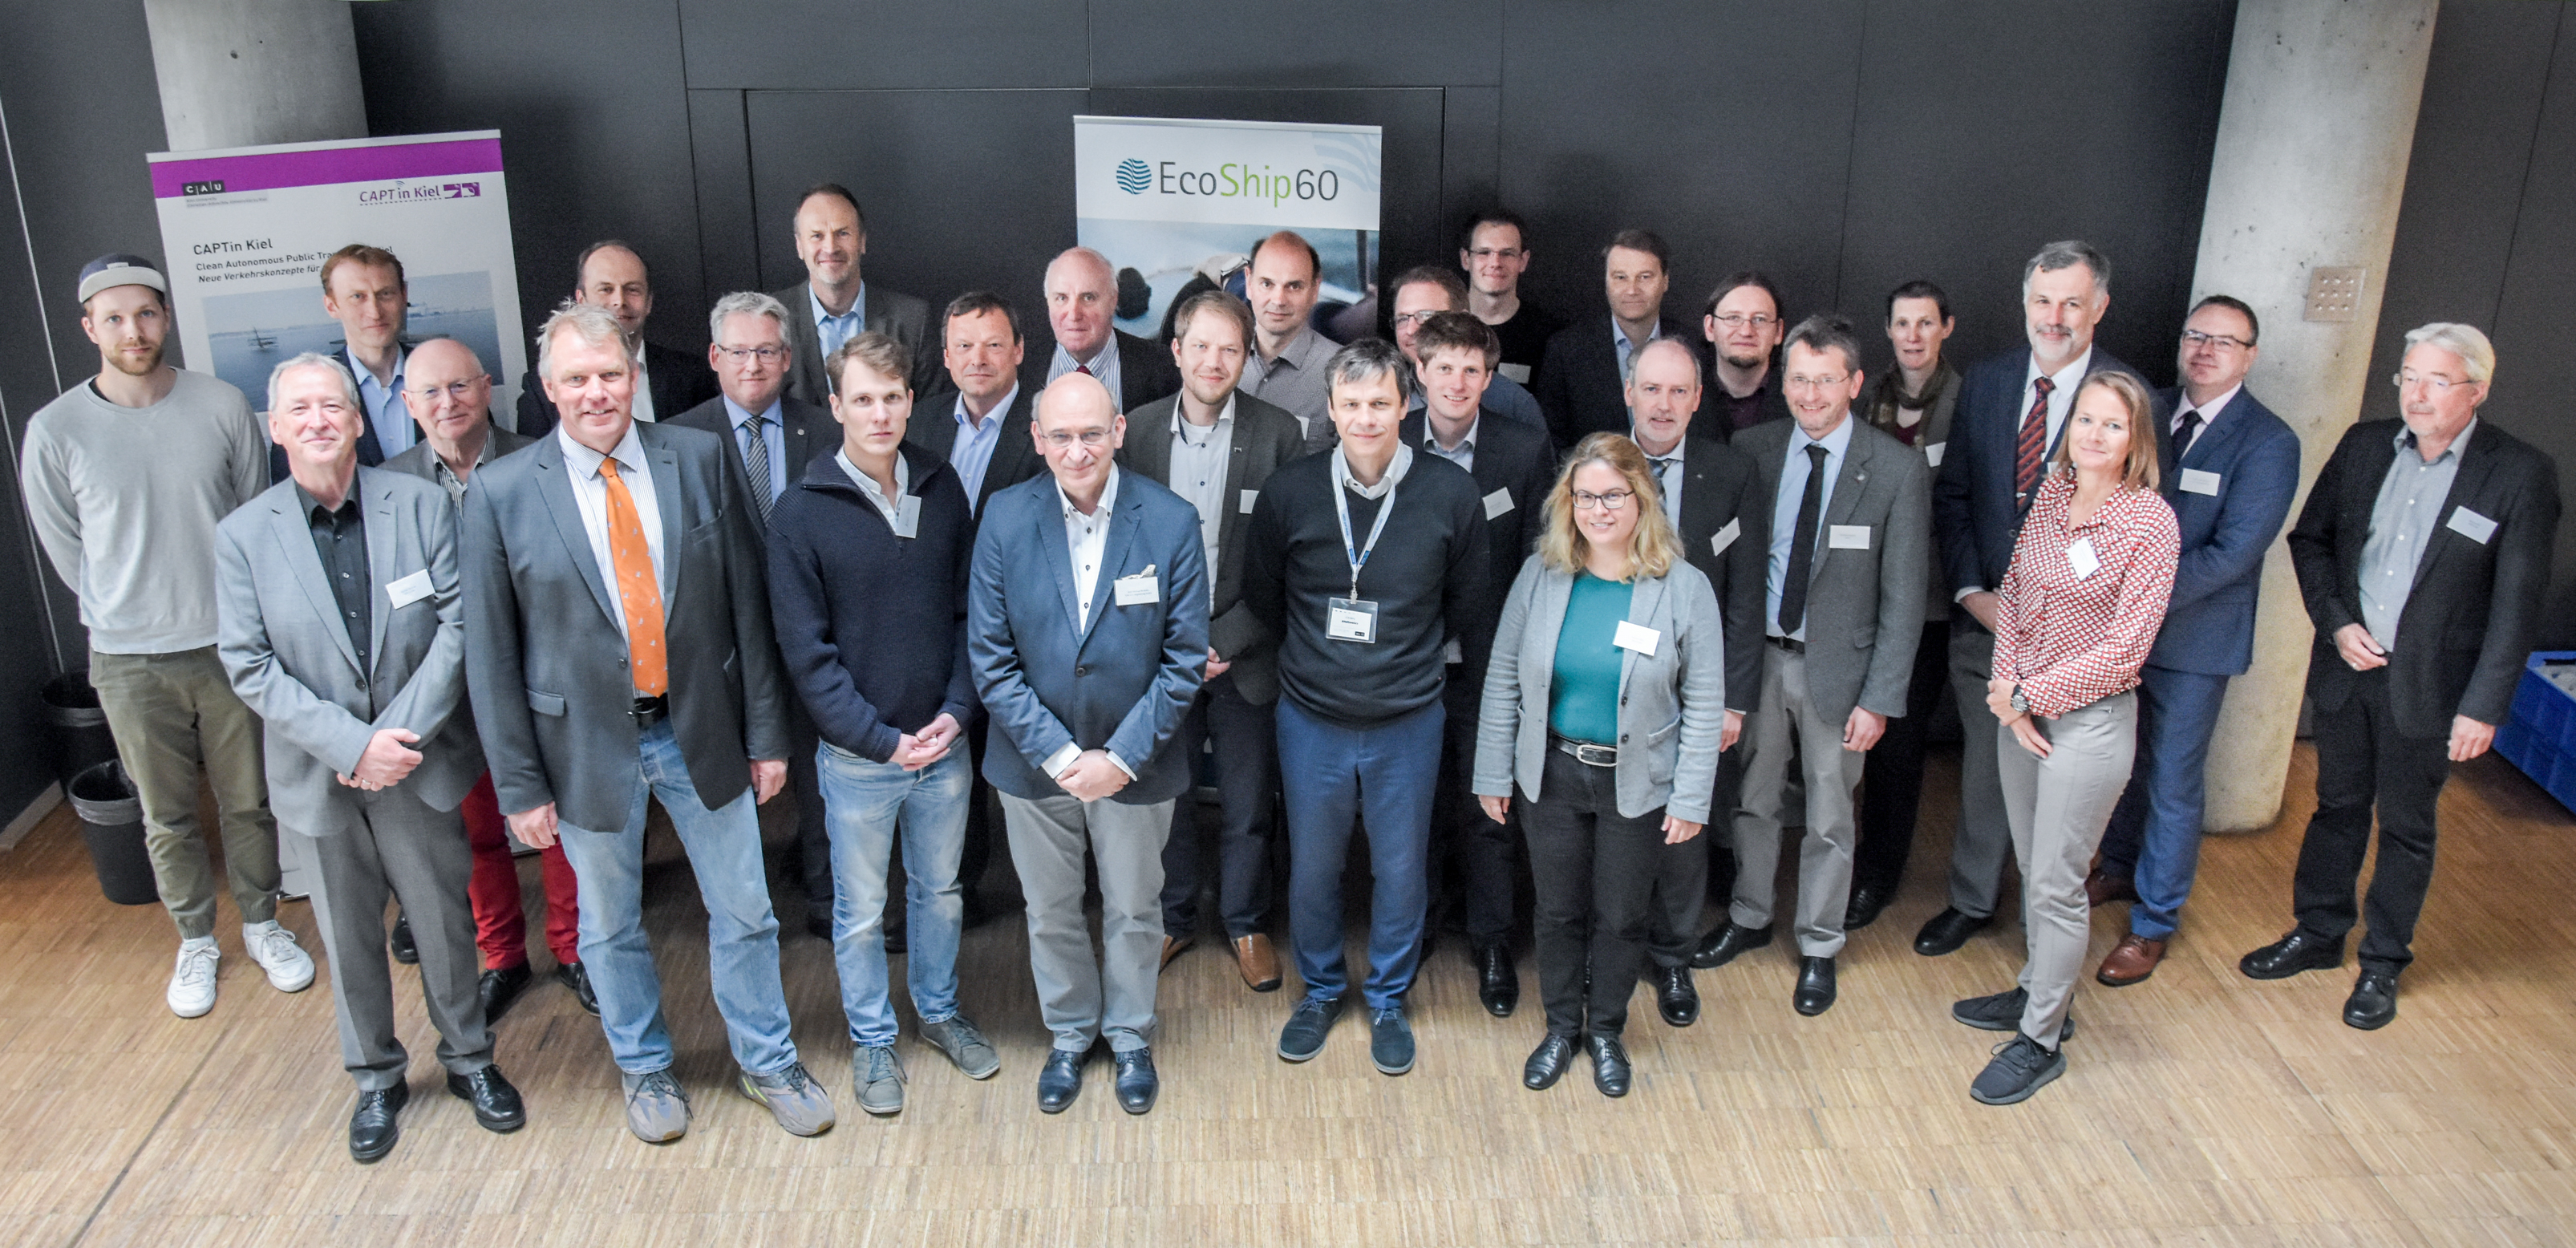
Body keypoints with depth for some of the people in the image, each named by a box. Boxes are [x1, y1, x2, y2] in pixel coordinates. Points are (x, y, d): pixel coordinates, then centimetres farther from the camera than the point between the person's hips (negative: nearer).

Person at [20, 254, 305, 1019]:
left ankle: (262, 925, 33)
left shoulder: (223, 407, -6)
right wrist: (124, 615, 10)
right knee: (167, 817, 14)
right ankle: (196, 941, 32)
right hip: (129, 661, 0)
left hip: (229, 643, 1)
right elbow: (68, 551, 5)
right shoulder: (54, 432, -8)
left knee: (249, 802, 13)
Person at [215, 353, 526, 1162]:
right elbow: (249, 667, -8)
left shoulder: (421, 505, -6)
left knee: (444, 923, 13)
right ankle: (375, 1079, 35)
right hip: (319, 779, 0)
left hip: (421, 766, 0)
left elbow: (457, 626, -9)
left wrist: (401, 736, -17)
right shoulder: (243, 536, -5)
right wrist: (353, 744, -18)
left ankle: (467, 1058, 35)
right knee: (349, 939, 15)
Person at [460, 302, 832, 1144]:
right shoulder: (501, 493, -9)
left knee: (743, 911, 13)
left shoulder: (699, 459, -4)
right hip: (588, 743, -1)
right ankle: (643, 1068, 40)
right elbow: (491, 655, -5)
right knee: (610, 927, 17)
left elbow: (746, 604, 0)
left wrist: (766, 732, 0)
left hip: (701, 728, 1)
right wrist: (520, 784, -5)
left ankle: (767, 1063, 35)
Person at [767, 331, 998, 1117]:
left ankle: (940, 1012, 41)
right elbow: (806, 651, -11)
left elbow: (967, 611, 4)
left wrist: (957, 709, -8)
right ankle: (872, 1040, 32)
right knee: (860, 911, 12)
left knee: (940, 890, 20)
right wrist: (882, 739, -15)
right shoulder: (801, 512, -12)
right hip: (857, 756, -3)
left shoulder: (942, 488, -2)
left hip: (944, 743, 3)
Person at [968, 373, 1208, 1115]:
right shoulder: (1005, 519, -11)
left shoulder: (1171, 522, -14)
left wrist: (1121, 757, -15)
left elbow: (1185, 658, -11)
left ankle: (1130, 1037, 40)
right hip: (1034, 758, 1)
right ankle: (1070, 1034, 42)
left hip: (1134, 764, -1)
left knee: (1133, 912, 17)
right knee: (1051, 913, 18)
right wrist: (1056, 753, -15)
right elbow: (990, 657, -9)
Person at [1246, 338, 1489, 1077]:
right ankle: (1321, 988, 40)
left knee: (1400, 870, 13)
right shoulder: (1289, 493, -11)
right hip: (1311, 719, 1)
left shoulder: (1453, 495, -12)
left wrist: (1411, 659, 8)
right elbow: (1261, 598, 6)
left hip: (1407, 721, 0)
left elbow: (1464, 602, 5)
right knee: (1312, 869, 15)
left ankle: (1388, 998, 37)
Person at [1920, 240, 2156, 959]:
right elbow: (1952, 495, 6)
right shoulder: (1985, 382, 3)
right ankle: (1972, 901, 31)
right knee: (1984, 765, 14)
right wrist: (1972, 593, -4)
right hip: (1983, 615, 3)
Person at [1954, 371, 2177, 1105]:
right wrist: (2006, 686, -5)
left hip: (2090, 715, -6)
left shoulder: (2150, 521, -16)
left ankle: (2040, 1039, 16)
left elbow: (2125, 645, -17)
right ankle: (2041, 992, 38)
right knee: (2032, 868, 19)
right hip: (2022, 707, 6)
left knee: (2056, 884, 2)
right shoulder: (2048, 494, 1)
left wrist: (2030, 697, -13)